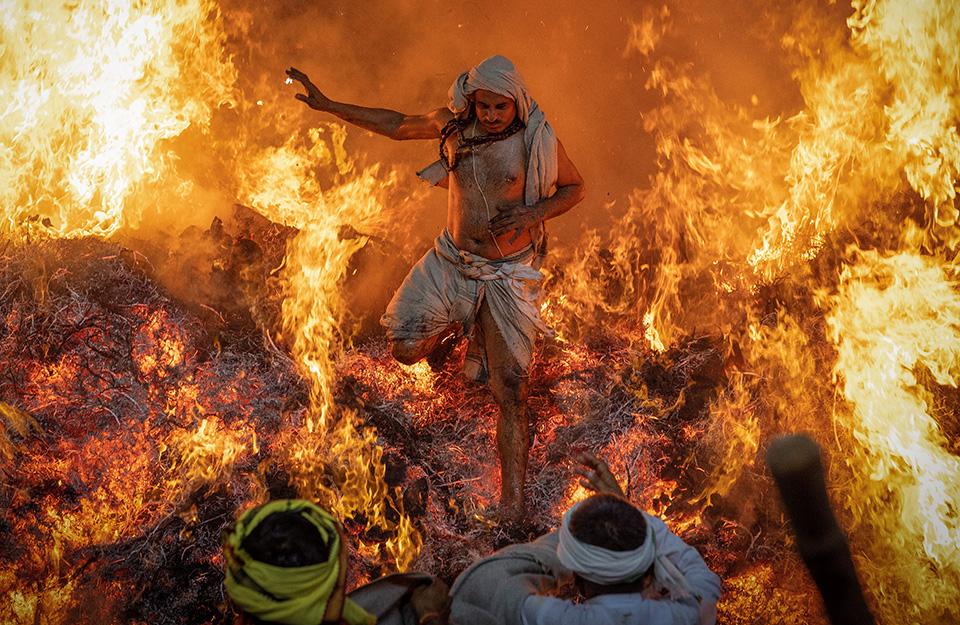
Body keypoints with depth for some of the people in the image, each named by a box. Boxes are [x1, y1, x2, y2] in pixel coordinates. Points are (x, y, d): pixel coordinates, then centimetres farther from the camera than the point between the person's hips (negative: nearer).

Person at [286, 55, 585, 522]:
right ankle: (448, 334, 35)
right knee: (406, 348, -4)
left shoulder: (538, 140, -13)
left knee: (511, 393, -6)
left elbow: (575, 188, 2)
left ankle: (512, 509, 5)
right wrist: (327, 105, 9)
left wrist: (535, 212, -18)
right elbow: (397, 125, 10)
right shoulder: (454, 123, -5)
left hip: (508, 274, -3)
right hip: (452, 262, 4)